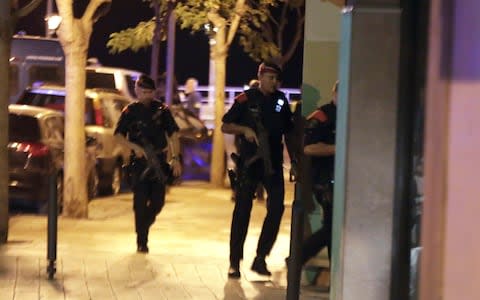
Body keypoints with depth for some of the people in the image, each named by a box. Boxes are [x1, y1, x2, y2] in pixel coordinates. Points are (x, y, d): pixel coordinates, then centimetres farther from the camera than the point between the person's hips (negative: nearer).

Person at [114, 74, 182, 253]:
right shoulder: (130, 111, 2)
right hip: (139, 163, -2)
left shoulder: (161, 110, 6)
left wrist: (175, 158, -1)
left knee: (158, 202, 1)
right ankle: (141, 242, 3)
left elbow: (173, 135, 8)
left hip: (159, 162, 2)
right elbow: (118, 136, 2)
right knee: (140, 203, -5)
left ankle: (143, 227, 29)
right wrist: (135, 147, -15)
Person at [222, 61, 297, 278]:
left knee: (276, 208, -5)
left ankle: (260, 258, 6)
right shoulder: (246, 99, -1)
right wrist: (244, 129, -16)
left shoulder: (281, 101, 10)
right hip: (248, 163, -4)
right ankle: (234, 262, 6)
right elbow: (225, 126, 0)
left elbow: (288, 133, 18)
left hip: (273, 163, 4)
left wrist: (294, 158, 13)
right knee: (242, 210, -1)